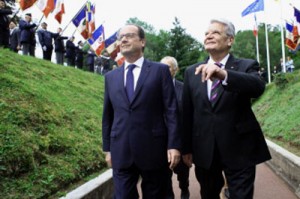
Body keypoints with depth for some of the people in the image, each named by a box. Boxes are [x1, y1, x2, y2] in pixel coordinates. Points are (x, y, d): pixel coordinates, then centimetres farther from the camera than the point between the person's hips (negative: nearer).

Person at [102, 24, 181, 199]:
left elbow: (171, 110, -5)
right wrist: (107, 148, 12)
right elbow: (108, 115, 13)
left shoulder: (160, 70, 0)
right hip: (121, 152, 3)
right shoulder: (111, 77, 11)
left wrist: (173, 145, -10)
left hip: (153, 150, -2)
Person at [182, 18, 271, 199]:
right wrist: (186, 148, 6)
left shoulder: (247, 66, -3)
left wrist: (224, 74, -43)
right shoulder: (192, 72, 6)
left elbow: (258, 87, -26)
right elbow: (187, 112, 7)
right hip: (204, 151, 4)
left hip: (239, 149, -3)